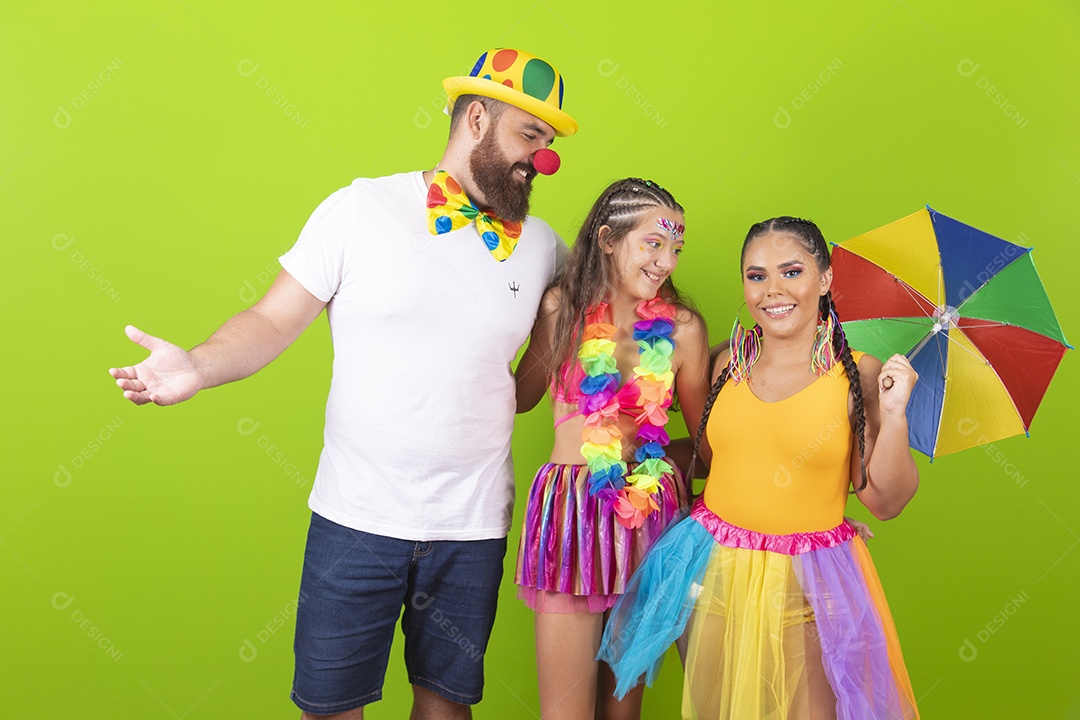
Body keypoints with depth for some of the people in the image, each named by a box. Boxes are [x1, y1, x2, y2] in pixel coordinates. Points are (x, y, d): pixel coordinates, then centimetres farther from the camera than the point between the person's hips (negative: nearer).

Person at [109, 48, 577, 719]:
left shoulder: (543, 245, 4)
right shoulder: (362, 209, -6)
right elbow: (273, 320, -6)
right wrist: (198, 367, -22)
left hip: (473, 525, 3)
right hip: (358, 515, -2)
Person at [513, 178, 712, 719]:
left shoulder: (682, 328, 1)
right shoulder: (560, 308, 2)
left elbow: (704, 436, 9)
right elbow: (521, 396, 10)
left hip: (649, 511, 1)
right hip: (570, 505, 0)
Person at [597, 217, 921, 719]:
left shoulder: (858, 375, -8)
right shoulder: (730, 363, 3)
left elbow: (884, 502, -8)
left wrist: (894, 414, -18)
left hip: (808, 588, -3)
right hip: (714, 575, 4)